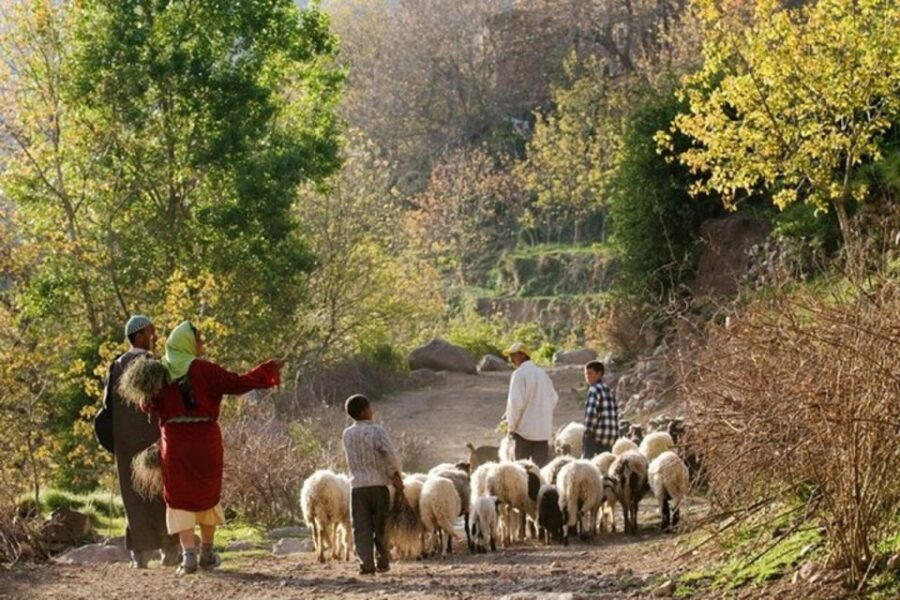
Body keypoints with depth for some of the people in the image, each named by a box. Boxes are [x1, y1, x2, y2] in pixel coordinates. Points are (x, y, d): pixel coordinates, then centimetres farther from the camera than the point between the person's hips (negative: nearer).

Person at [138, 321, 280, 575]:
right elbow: (238, 383, -12)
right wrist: (268, 371, -2)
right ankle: (207, 552, 25)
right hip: (205, 439, -1)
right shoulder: (203, 370, -10)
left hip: (175, 443, 2)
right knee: (207, 494, 16)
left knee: (180, 499, 6)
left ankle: (188, 554, -8)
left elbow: (149, 405, -4)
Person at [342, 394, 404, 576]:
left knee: (361, 528, 1)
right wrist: (396, 474, -4)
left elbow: (354, 459, 7)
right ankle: (382, 562, 16)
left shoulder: (347, 435, 8)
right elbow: (389, 453, -21)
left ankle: (366, 562, -9)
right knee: (380, 526, 10)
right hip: (378, 484, -2)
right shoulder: (376, 431, -7)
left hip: (357, 486, 2)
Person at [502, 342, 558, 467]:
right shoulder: (542, 373, 13)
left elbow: (516, 402, -16)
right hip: (543, 430, 6)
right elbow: (554, 398, 18)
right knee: (540, 465, 5)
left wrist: (511, 425, -7)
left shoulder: (519, 374, -10)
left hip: (525, 429, -6)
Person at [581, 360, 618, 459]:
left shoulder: (594, 389, -9)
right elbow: (615, 411, 19)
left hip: (596, 436, -8)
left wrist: (587, 432, -13)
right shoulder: (608, 389, 16)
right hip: (610, 436, 8)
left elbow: (591, 412, -21)